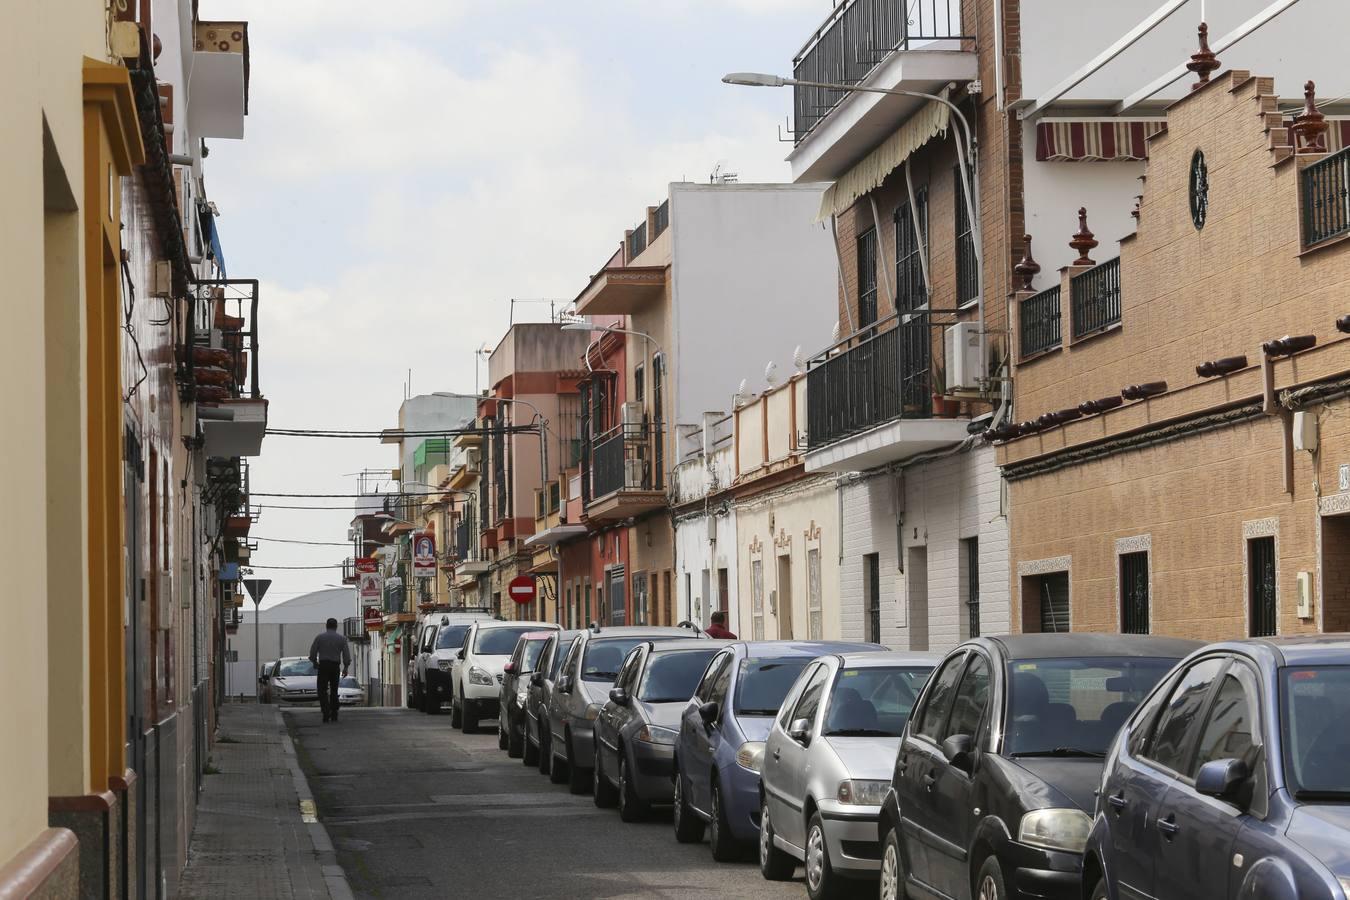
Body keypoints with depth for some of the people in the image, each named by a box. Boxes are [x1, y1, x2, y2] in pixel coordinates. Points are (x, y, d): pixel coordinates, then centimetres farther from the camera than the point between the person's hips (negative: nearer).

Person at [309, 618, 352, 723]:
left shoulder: (319, 637, 0)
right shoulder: (341, 638, 4)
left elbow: (313, 652, 1)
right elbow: (346, 654, 2)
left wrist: (315, 662, 18)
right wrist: (346, 667, 11)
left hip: (323, 666, -2)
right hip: (335, 666, 2)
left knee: (322, 691, -1)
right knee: (334, 691, 15)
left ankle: (326, 714, -17)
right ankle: (334, 715, 14)